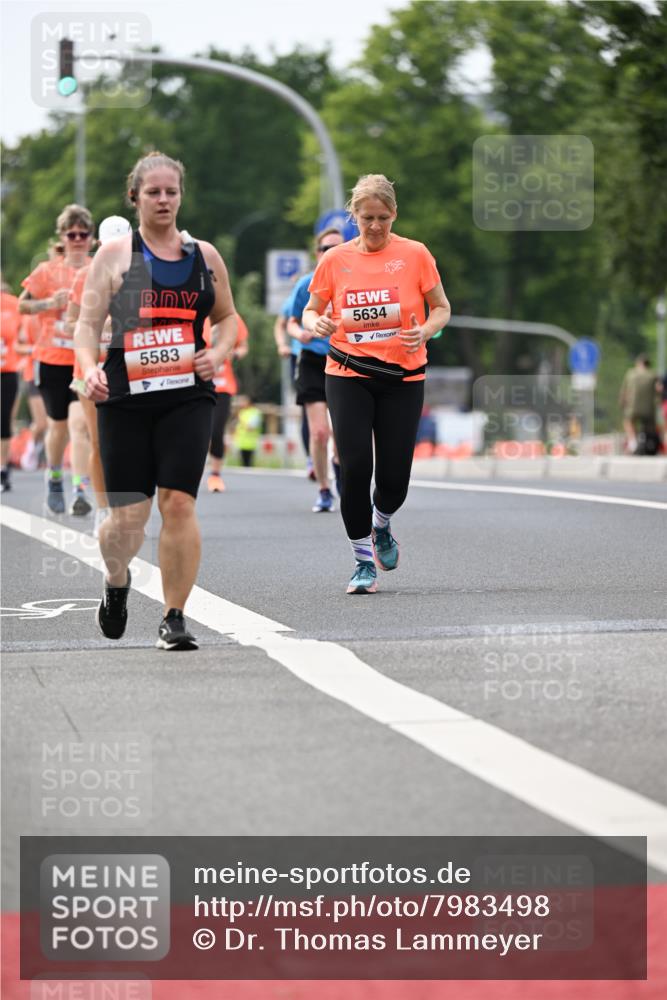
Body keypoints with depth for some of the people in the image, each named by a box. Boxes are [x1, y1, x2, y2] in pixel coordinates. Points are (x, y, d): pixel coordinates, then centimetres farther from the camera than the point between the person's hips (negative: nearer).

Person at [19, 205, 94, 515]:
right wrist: (50, 303, -13)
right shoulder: (48, 271, 1)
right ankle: (54, 480, 37)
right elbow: (22, 305, 4)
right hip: (52, 360, 1)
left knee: (79, 423, -15)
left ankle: (80, 492, -16)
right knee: (57, 425, 12)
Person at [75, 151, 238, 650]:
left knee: (179, 501, -11)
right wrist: (89, 367, -20)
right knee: (127, 515, -1)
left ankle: (175, 617, 1)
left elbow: (228, 317, 22)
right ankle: (117, 582, 34)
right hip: (125, 399, -1)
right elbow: (88, 322, -1)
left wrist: (218, 353, 1)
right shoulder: (114, 255, 3)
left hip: (188, 397, 1)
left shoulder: (205, 255, 10)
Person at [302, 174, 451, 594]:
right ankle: (363, 560, 4)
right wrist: (316, 324, -11)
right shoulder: (335, 260, 2)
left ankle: (381, 524, 34)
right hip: (348, 376, 0)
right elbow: (311, 310, 12)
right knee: (355, 466, -12)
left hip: (403, 378, 0)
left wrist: (425, 330, -15)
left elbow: (442, 308, 6)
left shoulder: (415, 254, -1)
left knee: (394, 476, -3)